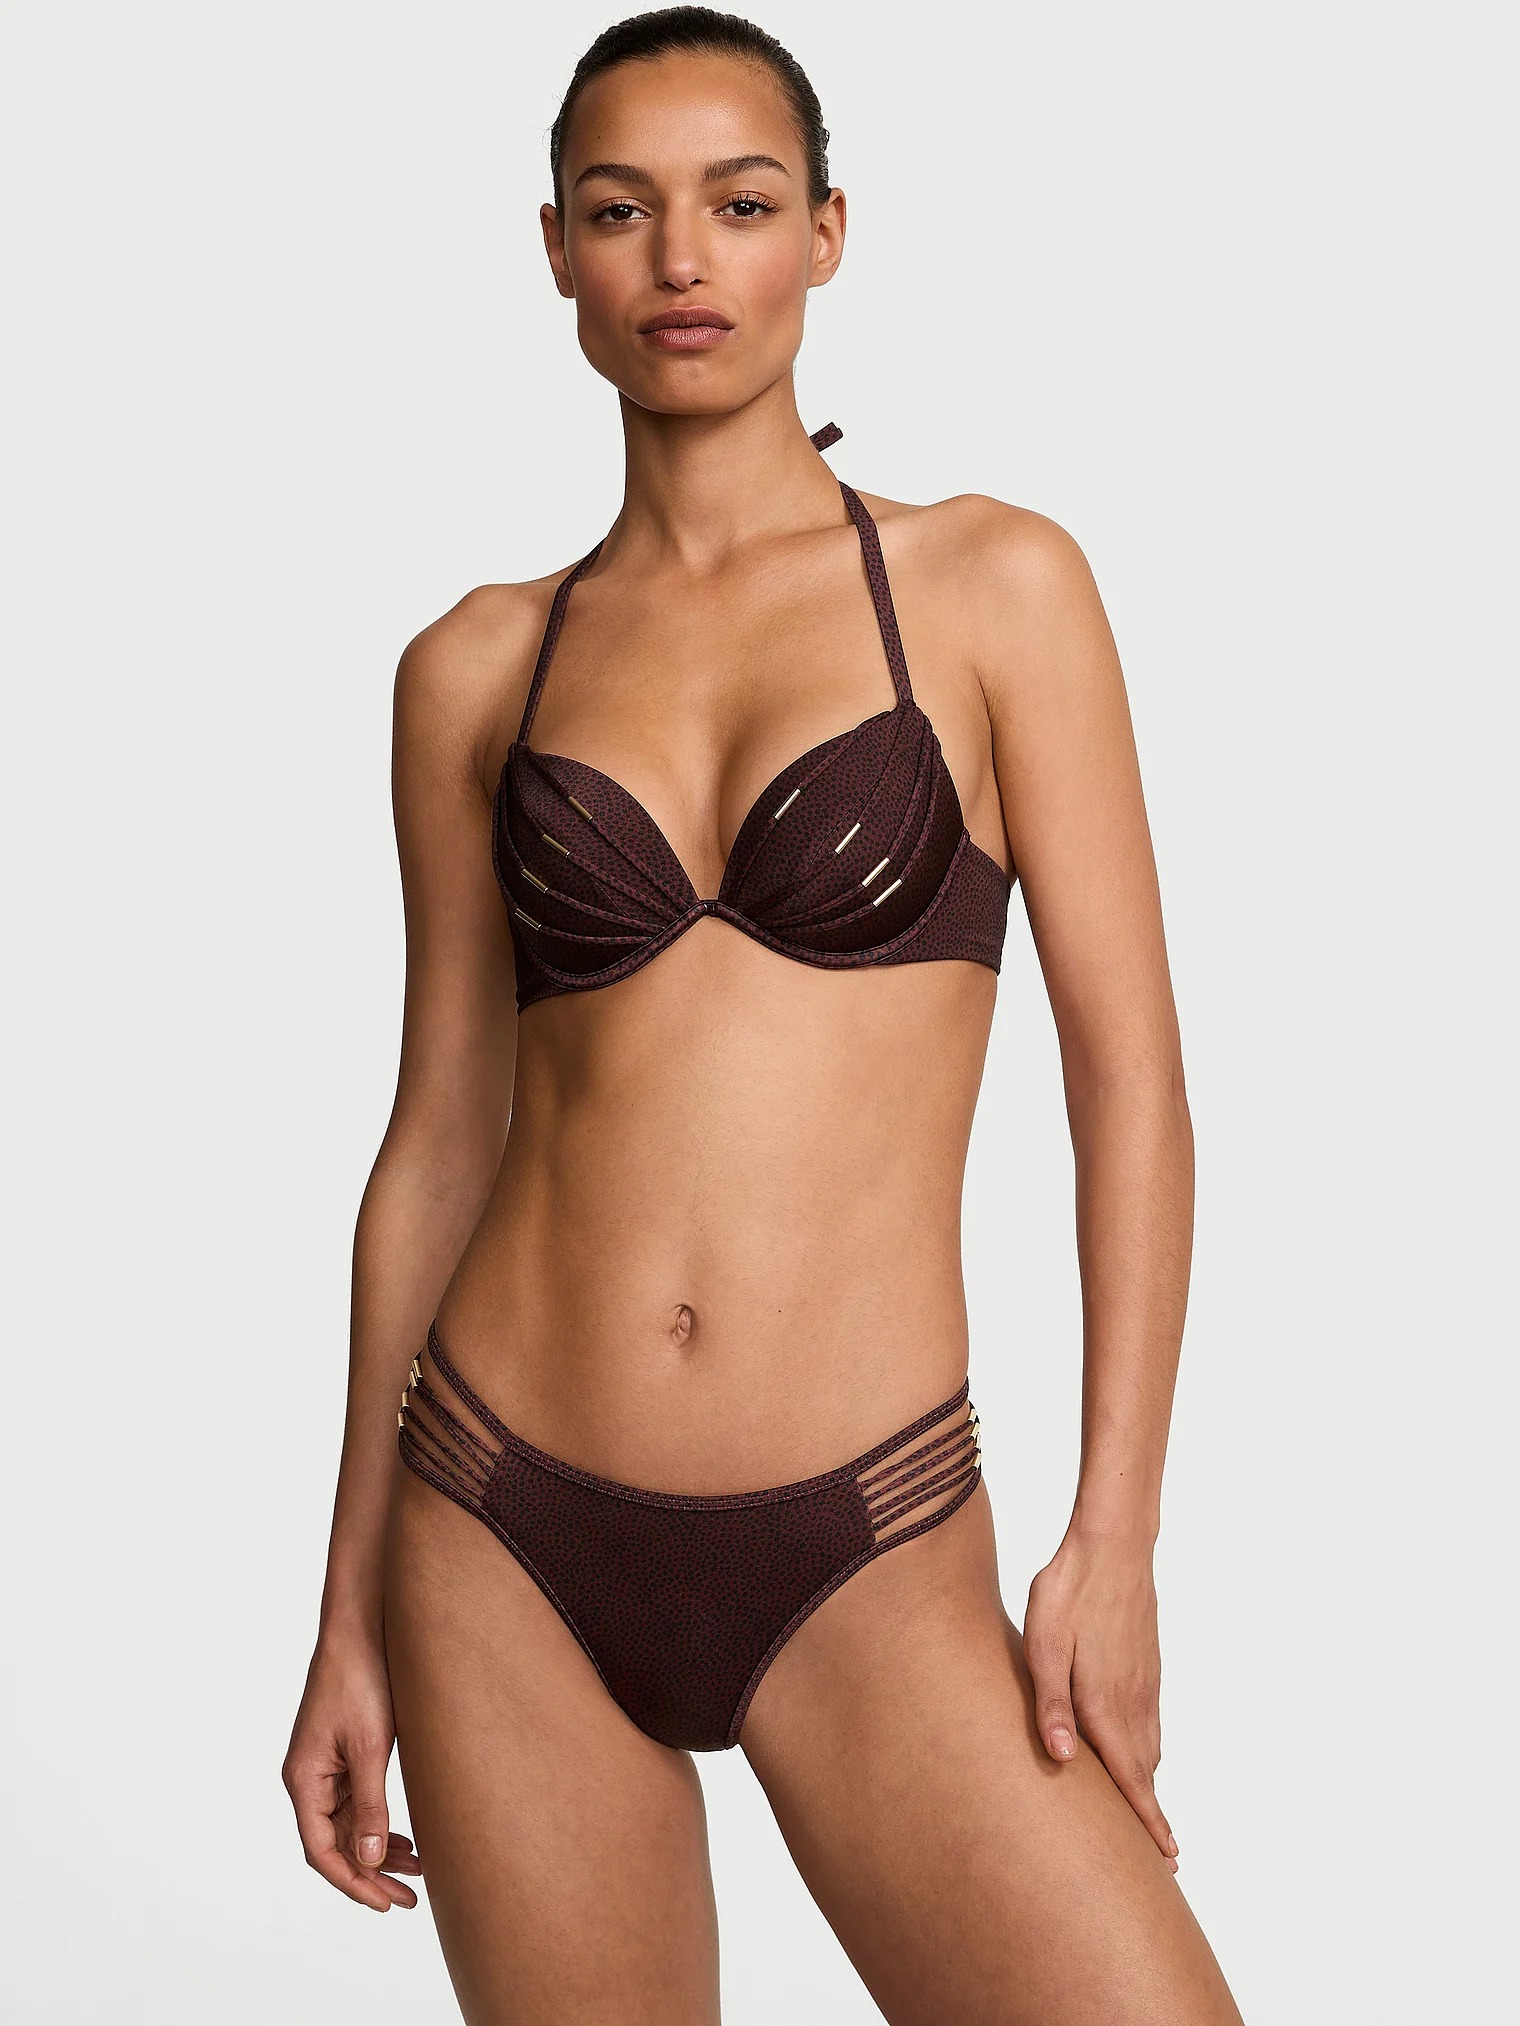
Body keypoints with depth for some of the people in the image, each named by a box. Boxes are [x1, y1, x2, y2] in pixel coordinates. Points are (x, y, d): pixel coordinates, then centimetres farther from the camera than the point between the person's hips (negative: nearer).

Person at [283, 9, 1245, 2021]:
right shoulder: (479, 669, 7)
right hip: (506, 1543, 2)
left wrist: (1114, 1542, -8)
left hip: (869, 1559, -2)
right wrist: (352, 1620, 9)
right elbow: (441, 1133, 9)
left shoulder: (992, 586, 1)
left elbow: (1132, 1080, -1)